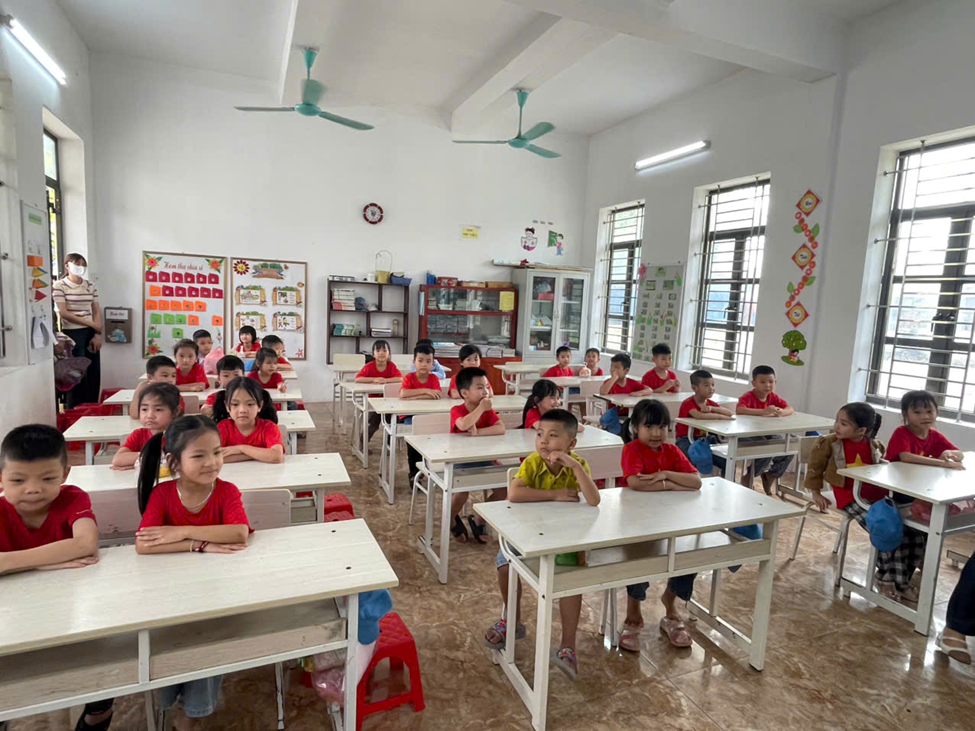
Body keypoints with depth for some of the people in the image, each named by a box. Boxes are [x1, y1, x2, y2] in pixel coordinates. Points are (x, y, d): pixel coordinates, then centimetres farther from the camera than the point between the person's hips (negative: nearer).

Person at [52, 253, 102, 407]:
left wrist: (98, 334, -2)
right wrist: (91, 323, -12)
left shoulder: (90, 286, 11)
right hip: (72, 334, -5)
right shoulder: (59, 286, -4)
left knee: (94, 372, 4)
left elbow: (97, 311, 8)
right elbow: (63, 313, -10)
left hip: (91, 333, 5)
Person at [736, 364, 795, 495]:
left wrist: (781, 412, -27)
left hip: (766, 434, 7)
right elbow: (739, 410, -38)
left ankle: (770, 476, 13)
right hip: (746, 435, -7)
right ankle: (749, 477, -4)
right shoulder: (748, 397, -19)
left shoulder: (773, 397, 3)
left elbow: (791, 409, -2)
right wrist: (763, 411, -46)